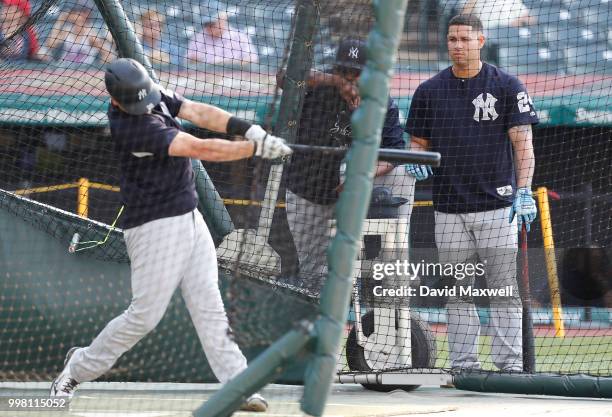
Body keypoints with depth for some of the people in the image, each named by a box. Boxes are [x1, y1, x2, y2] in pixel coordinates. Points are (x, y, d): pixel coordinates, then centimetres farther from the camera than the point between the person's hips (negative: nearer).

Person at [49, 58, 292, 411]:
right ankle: (80, 367, 14)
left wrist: (250, 129, -19)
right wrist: (258, 148, -23)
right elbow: (200, 150, -25)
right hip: (155, 227, -8)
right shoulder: (130, 127, -23)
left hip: (189, 219, 8)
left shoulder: (154, 94, 3)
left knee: (209, 307, 1)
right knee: (145, 315, -4)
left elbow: (199, 113, -4)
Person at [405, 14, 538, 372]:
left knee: (505, 289, -4)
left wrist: (524, 190, -18)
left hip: (497, 207, -3)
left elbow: (523, 142, -5)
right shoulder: (429, 91, 8)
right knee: (458, 292, 5)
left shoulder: (507, 87, 0)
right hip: (449, 211, 3)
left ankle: (510, 366, -2)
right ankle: (464, 367, 9)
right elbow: (419, 144, 15)